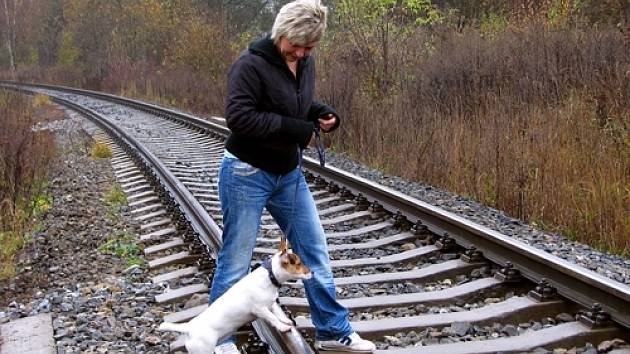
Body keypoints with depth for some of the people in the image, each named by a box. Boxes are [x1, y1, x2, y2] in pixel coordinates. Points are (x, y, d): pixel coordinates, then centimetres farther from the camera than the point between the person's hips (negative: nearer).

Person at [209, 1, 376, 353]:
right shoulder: (251, 64, -19)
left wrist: (323, 113, -3)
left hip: (289, 174, 7)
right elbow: (238, 117, -27)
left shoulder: (306, 63, 4)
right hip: (247, 175, -7)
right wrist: (292, 128, -25)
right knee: (236, 261, 3)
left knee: (316, 251, 11)